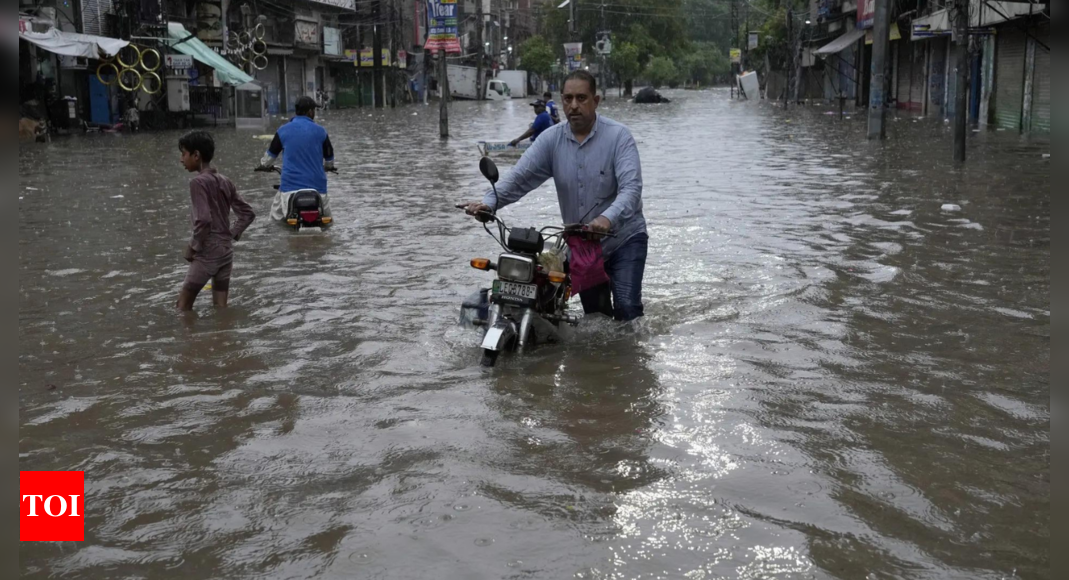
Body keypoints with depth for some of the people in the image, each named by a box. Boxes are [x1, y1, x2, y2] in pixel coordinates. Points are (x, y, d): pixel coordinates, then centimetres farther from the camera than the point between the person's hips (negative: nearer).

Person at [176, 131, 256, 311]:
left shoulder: (198, 182, -13)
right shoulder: (225, 182, 9)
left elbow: (203, 220, -23)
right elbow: (248, 214, 13)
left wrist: (193, 246, -10)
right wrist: (231, 235, 11)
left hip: (208, 252, -7)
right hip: (227, 250, 7)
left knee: (183, 305, 1)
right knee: (221, 307, 11)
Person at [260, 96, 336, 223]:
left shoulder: (283, 130, 2)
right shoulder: (320, 131, 1)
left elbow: (271, 154, 15)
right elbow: (329, 157, 16)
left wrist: (264, 165, 38)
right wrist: (328, 166, 40)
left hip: (290, 184, 0)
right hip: (316, 184, 0)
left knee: (277, 216, 17)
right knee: (326, 217, 17)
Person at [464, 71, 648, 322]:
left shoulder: (618, 136, -13)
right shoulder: (552, 138, -2)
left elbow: (631, 187, -26)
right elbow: (520, 177, -11)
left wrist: (608, 218, -45)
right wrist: (489, 203, -30)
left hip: (624, 238, -4)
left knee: (626, 307, -17)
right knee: (595, 314, 13)